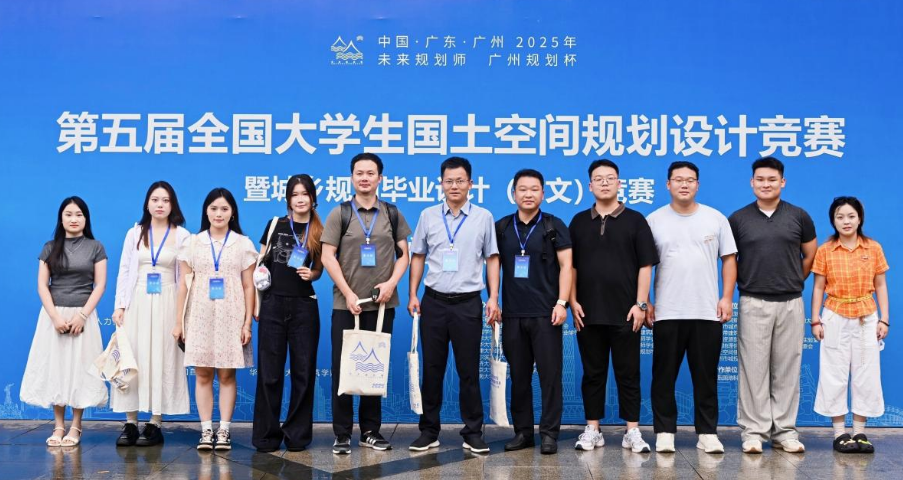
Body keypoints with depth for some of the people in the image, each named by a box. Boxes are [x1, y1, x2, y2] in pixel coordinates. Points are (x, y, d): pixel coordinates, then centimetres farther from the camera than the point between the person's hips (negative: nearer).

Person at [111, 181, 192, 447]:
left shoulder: (182, 235, 2)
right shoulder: (135, 233, 10)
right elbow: (124, 271, 9)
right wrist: (119, 306, 1)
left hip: (166, 304, -2)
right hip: (137, 303, 2)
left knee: (161, 361, -1)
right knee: (133, 360, 1)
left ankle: (155, 424, 5)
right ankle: (130, 423, 8)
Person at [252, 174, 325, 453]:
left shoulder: (319, 233, 6)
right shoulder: (275, 225, 6)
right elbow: (259, 262, 10)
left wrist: (311, 274, -8)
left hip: (304, 306, 1)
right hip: (273, 304, 0)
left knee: (303, 371, 4)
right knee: (269, 372, 2)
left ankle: (297, 434, 15)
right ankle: (266, 435, 11)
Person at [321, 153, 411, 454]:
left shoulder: (392, 214, 8)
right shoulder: (340, 214, 3)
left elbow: (404, 254, 9)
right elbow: (327, 257, -2)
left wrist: (391, 282, -8)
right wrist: (348, 293, -9)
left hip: (382, 304, 2)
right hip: (346, 303, -2)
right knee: (343, 367, 0)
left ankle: (370, 430, 18)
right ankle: (342, 433, 8)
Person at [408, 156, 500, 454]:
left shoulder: (483, 217, 3)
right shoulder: (428, 216, 6)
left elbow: (492, 259, 5)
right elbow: (418, 257, 10)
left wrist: (494, 298, -3)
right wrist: (412, 295, 3)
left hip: (468, 303, -1)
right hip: (434, 301, 1)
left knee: (469, 370, 4)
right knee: (432, 368, 7)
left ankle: (473, 433, 14)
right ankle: (429, 431, 17)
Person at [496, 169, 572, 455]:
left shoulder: (554, 226, 2)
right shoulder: (501, 227, 10)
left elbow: (566, 266, -2)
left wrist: (562, 303, -10)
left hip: (545, 313, -3)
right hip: (512, 314, 3)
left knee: (549, 375, 0)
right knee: (518, 376, 8)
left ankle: (549, 433, 8)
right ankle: (522, 431, 17)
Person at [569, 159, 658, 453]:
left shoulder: (635, 220, 3)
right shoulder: (579, 222, 9)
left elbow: (645, 265, -1)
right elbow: (570, 265, 9)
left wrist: (640, 304, -8)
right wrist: (573, 301, 0)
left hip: (625, 313, -2)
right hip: (588, 312, 2)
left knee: (628, 373, 4)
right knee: (592, 373, 8)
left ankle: (632, 431, 11)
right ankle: (592, 430, 16)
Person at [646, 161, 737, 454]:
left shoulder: (716, 219, 7)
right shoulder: (653, 221, 4)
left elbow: (729, 260, 8)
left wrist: (727, 297, -1)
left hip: (708, 312, 1)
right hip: (667, 313, -1)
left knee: (706, 377, 6)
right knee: (664, 376, 4)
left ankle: (707, 433, 14)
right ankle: (664, 432, 13)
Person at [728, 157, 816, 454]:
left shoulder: (798, 217, 5)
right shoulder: (738, 219, 3)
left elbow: (810, 256, 14)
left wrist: (793, 281, 11)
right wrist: (745, 282, 5)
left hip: (791, 303, 1)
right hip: (753, 304, -1)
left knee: (787, 369, 6)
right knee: (753, 368, 0)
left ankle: (785, 430, 14)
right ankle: (753, 430, 7)